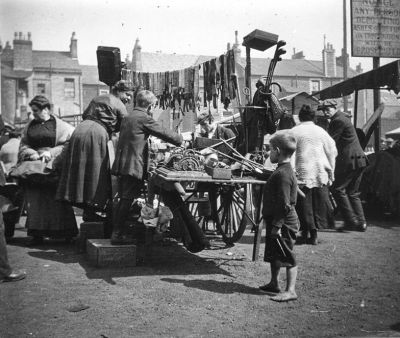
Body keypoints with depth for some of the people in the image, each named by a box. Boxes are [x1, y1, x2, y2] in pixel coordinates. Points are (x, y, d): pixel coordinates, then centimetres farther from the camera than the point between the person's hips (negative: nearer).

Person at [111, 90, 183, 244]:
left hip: (121, 165, 9)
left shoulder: (128, 117, 18)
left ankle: (117, 231, 20)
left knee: (123, 200, 15)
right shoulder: (144, 118, -9)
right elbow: (164, 133, -7)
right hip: (133, 166, -9)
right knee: (127, 200, -4)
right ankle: (118, 234, 0)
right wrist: (180, 139, 9)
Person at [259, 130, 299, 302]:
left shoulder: (283, 174, -22)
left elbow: (284, 205, -25)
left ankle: (290, 291, 6)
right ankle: (274, 283, 36)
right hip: (277, 222, 11)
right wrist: (268, 219, 23)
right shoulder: (284, 170, 11)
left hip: (284, 224, -11)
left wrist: (277, 226, -23)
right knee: (273, 254, 21)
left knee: (287, 257, -2)